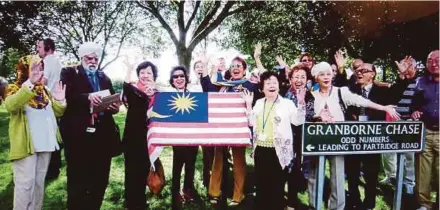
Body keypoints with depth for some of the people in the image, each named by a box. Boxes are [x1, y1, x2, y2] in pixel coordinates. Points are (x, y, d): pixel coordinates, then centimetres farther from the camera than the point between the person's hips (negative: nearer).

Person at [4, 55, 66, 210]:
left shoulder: (44, 90, 13)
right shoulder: (14, 89, -6)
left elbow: (57, 112, 14)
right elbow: (10, 106, -30)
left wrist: (60, 101, -8)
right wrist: (30, 84, -41)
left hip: (45, 143, 6)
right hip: (26, 144, -6)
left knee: (39, 182, 14)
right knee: (26, 183, -4)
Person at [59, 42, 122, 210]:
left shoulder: (104, 77, 18)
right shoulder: (69, 73, 4)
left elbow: (112, 99, 15)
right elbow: (65, 97, -12)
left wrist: (115, 106, -7)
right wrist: (87, 97, -25)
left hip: (102, 134, 5)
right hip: (78, 134, -4)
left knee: (100, 180, 11)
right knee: (77, 180, 2)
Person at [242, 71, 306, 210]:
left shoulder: (287, 103, -3)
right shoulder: (259, 103, 11)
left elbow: (298, 121, -9)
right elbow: (252, 123, 10)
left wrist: (301, 103, -19)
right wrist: (249, 105, 4)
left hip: (278, 151, -4)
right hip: (260, 149, 5)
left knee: (277, 186, 5)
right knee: (261, 184, 14)